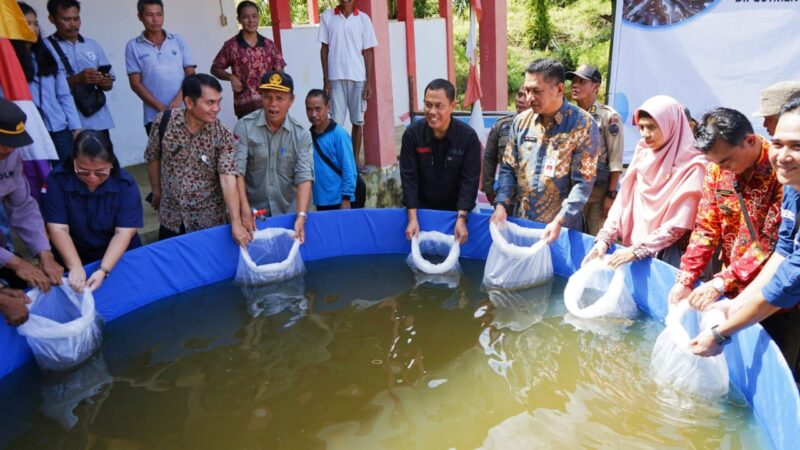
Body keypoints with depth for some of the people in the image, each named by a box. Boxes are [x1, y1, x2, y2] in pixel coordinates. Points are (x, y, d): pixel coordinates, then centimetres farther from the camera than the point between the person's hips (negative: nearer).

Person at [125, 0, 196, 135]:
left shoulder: (178, 40, 11)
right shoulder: (133, 46, 7)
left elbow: (191, 74, 7)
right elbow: (136, 83, 2)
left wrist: (179, 99, -10)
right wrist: (161, 107, -10)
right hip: (154, 116, -1)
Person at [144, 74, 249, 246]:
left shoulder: (223, 136, -17)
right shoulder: (163, 121, -12)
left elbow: (228, 180, -25)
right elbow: (152, 157, 5)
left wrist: (236, 223, -35)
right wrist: (157, 191, 13)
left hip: (208, 220, -2)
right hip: (170, 218, 2)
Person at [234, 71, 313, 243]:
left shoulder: (302, 135, -7)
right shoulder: (244, 127, -10)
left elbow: (304, 177, -15)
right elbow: (237, 171, -16)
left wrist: (301, 216, -27)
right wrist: (245, 211, -26)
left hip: (288, 212, 1)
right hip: (254, 211, -1)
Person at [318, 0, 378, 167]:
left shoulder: (363, 19, 3)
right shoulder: (327, 17, 4)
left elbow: (367, 52, 4)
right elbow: (324, 49, 5)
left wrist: (368, 81, -2)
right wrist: (325, 79, -1)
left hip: (358, 78, 1)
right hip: (335, 78, 0)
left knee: (357, 121, 6)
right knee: (336, 122, 0)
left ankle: (355, 160, 17)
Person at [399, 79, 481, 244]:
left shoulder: (468, 136, -16)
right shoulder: (412, 134, -13)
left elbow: (470, 180, -16)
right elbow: (409, 177, -12)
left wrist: (461, 219, -24)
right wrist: (412, 218, -19)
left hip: (455, 210, 0)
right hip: (422, 209, 1)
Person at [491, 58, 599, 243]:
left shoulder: (583, 125, -10)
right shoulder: (521, 121, 3)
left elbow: (583, 183, -12)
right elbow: (508, 168, 6)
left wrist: (559, 221, -21)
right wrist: (501, 205, -7)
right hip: (520, 220, 4)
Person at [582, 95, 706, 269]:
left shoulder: (692, 166, -12)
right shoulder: (643, 155, 4)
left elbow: (678, 225, -14)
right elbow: (623, 201, 1)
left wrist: (638, 250, -18)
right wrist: (604, 238, -9)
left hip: (668, 256, -4)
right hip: (634, 247, 5)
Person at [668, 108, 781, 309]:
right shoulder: (716, 168, -2)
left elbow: (773, 242, -21)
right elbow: (706, 227, -1)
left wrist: (721, 282, -25)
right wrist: (684, 280, -9)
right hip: (733, 290, 5)